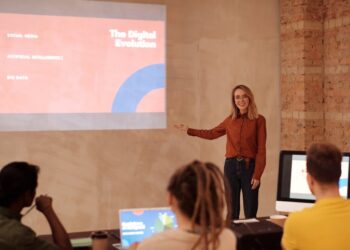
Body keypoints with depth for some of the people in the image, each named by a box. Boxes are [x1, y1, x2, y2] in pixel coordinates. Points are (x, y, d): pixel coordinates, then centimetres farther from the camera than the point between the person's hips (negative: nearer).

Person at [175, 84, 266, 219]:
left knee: (250, 213, 1)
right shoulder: (230, 119, 8)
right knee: (231, 212, 9)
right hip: (231, 166, 3)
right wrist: (188, 130, 23)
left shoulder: (259, 120, -3)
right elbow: (212, 133, 24)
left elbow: (261, 150, -6)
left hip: (249, 167, -3)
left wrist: (257, 175, -11)